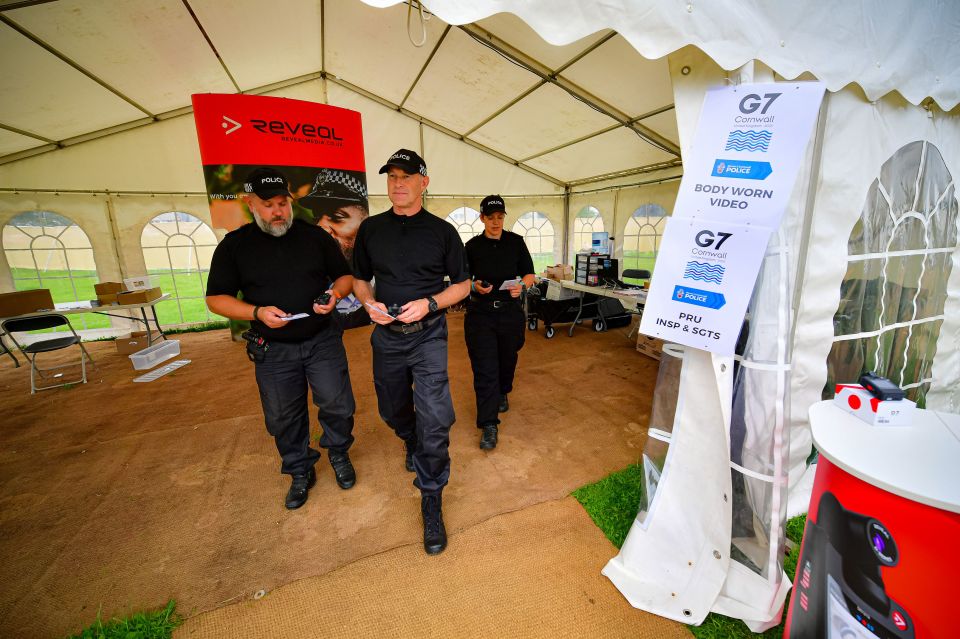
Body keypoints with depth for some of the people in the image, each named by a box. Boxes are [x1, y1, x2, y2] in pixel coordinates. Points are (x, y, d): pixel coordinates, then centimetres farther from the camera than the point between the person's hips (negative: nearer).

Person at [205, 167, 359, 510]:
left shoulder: (315, 235, 0)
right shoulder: (234, 245, 0)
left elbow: (345, 275, 7)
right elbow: (216, 298, 1)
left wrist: (335, 293, -16)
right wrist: (257, 312, -17)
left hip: (322, 340, 0)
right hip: (272, 349, 1)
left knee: (337, 404, 2)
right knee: (283, 418, 12)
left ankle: (338, 454, 32)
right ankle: (300, 472, 35)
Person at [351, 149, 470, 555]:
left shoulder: (442, 231, -2)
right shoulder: (370, 229, 5)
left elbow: (462, 284, 1)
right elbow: (359, 278, 13)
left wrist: (430, 303, -16)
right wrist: (369, 303, -8)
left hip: (428, 336, -3)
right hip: (386, 336, 4)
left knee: (434, 419, -11)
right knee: (394, 411, 20)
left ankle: (431, 500, 10)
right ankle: (413, 444, 54)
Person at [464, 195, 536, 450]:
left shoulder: (516, 242, 4)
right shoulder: (472, 246, 2)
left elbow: (529, 274, 6)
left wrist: (522, 285, -16)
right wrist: (474, 286, -15)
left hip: (510, 311, 2)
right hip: (480, 313, -1)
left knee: (508, 359, 17)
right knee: (484, 368, -5)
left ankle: (502, 394, 48)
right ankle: (488, 425, 3)